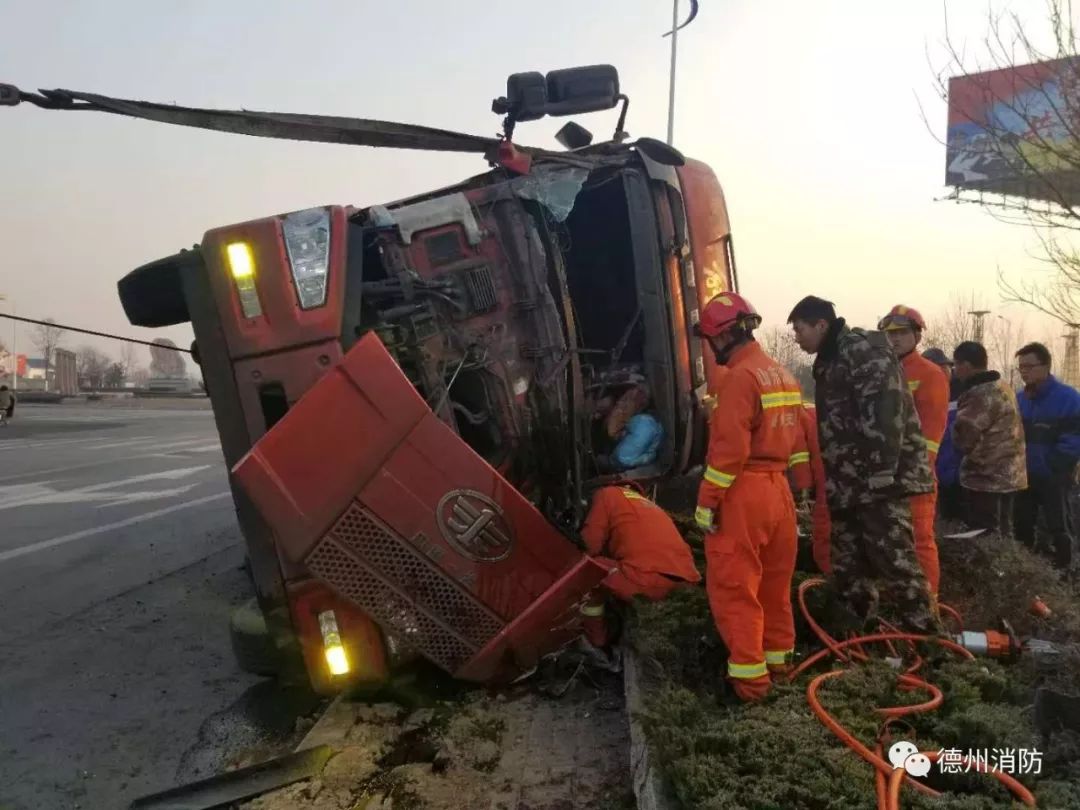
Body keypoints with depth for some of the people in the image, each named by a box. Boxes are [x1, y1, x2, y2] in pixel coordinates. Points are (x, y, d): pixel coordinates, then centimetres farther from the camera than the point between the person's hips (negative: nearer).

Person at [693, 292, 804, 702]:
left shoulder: (740, 376, -15)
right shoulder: (781, 373, 14)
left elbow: (729, 448, -21)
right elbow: (796, 439, 17)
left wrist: (706, 502, -15)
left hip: (743, 493, -9)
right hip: (778, 489, 9)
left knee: (733, 587, -1)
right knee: (774, 581, 19)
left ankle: (749, 677, 3)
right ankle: (777, 657, 31)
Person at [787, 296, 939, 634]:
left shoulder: (864, 350, -10)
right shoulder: (830, 361, 20)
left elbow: (884, 412, -21)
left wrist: (879, 475, -26)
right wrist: (834, 480, 22)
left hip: (881, 480, -10)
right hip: (849, 484, 10)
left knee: (895, 560, -8)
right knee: (847, 566, 14)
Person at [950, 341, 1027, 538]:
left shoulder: (981, 394, -19)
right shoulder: (1002, 386, 13)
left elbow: (964, 437, -19)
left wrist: (959, 419, 0)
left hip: (987, 477, -10)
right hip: (1007, 475, 10)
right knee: (1002, 532, 17)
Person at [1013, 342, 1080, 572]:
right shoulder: (1018, 399, 7)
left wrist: (1050, 466, -19)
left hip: (1053, 479, -6)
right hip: (1024, 477, 6)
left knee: (1059, 529, 7)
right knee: (1021, 526, 16)